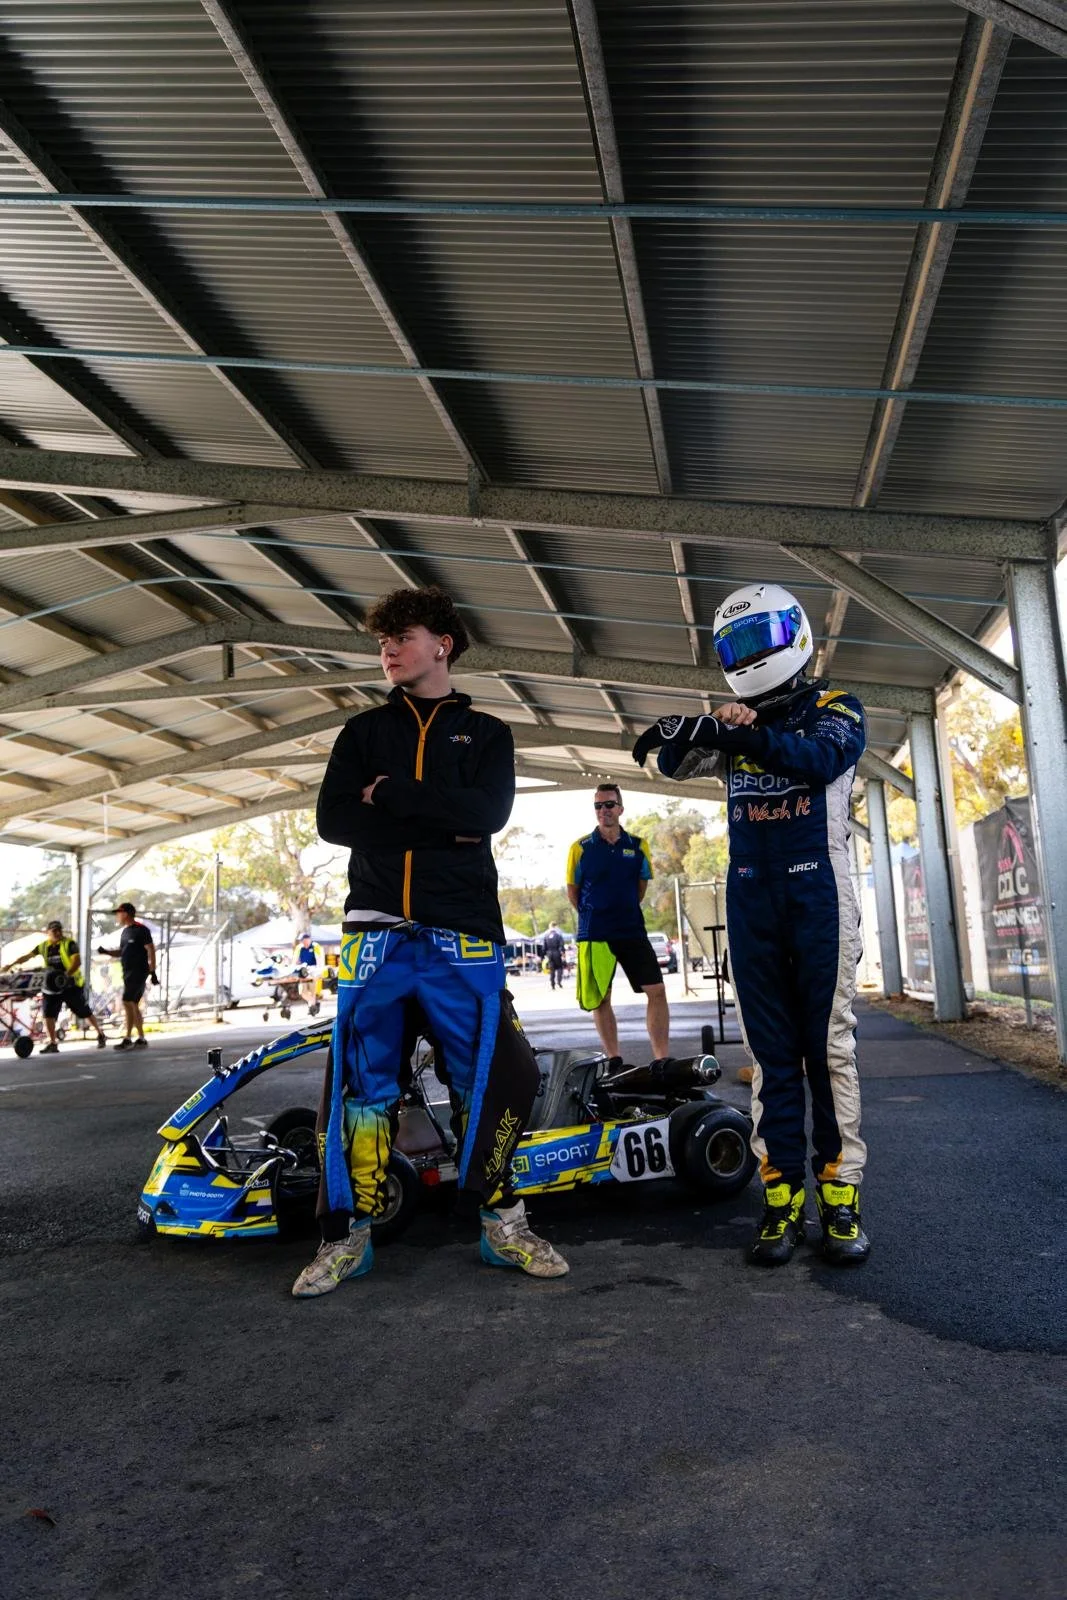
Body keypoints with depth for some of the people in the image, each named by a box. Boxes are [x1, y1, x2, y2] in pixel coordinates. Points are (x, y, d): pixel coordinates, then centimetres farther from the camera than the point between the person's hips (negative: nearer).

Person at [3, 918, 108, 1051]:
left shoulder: (69, 944, -11)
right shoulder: (44, 946, 5)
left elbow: (77, 961, -22)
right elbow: (28, 956, 15)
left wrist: (67, 974, -36)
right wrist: (11, 964, 11)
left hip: (71, 985, -5)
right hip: (52, 985, 5)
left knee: (85, 1012, 1)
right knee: (48, 1014, -2)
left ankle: (101, 1035, 17)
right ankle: (52, 1043, 9)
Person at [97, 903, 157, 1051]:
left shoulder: (141, 930, -11)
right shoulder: (125, 931, 15)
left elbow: (151, 951, -14)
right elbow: (121, 952, 24)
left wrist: (153, 972, -17)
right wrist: (106, 952, 8)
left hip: (139, 972, -9)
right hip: (128, 973, 9)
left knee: (127, 1002, -14)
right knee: (133, 1005, 10)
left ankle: (128, 1038, -10)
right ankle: (141, 1039, 15)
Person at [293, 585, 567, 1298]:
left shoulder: (487, 733, 13)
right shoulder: (364, 730, 17)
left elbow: (487, 812, -8)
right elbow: (334, 820, 1)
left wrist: (388, 795, -6)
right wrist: (438, 826, -8)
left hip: (462, 930, -1)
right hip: (376, 926, 2)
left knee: (495, 1076, -3)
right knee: (360, 1083, 3)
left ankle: (503, 1223, 14)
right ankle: (350, 1233, 16)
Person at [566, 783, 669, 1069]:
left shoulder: (638, 846, 2)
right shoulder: (581, 848, -4)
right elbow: (572, 890, 5)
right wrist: (595, 916, 9)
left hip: (633, 930, 2)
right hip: (594, 934, -1)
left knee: (656, 991, -6)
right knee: (600, 999, 5)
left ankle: (661, 1061, 0)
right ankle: (614, 1061, 18)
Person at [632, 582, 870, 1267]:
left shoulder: (836, 708, 4)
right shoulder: (735, 722, 16)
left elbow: (822, 758, -19)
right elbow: (678, 764, -2)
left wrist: (739, 736, -33)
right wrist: (681, 732, -25)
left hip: (819, 895, -3)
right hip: (750, 901, 4)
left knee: (830, 1047, -1)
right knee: (771, 1054, 4)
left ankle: (841, 1195, 6)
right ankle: (782, 1198, 9)